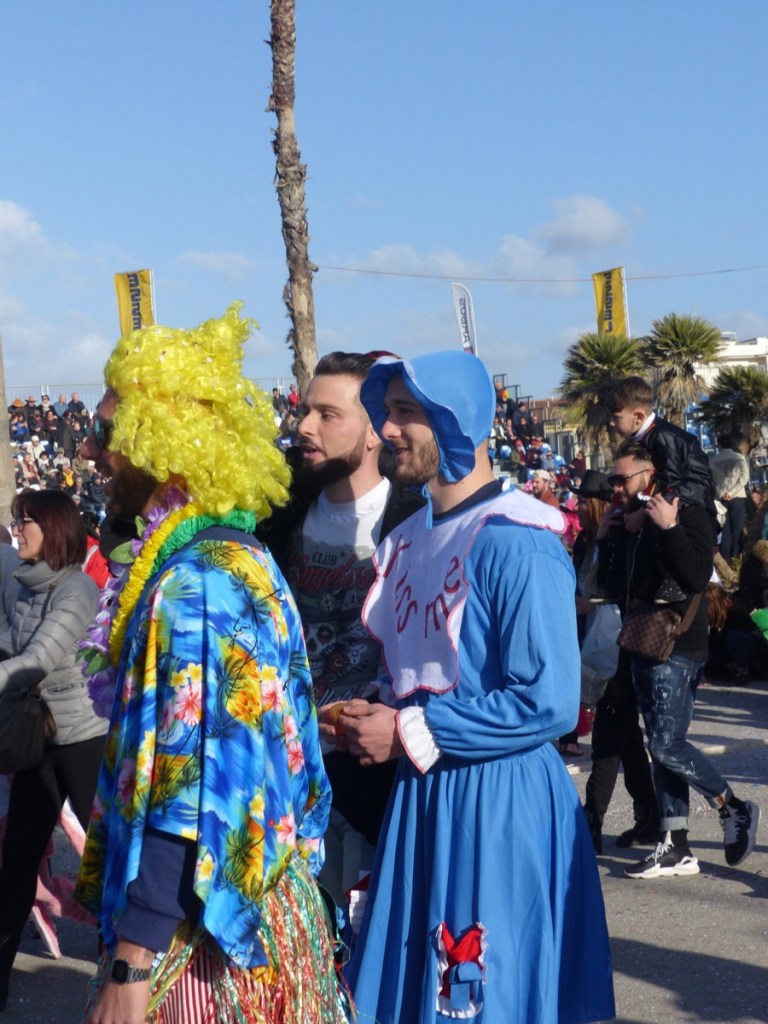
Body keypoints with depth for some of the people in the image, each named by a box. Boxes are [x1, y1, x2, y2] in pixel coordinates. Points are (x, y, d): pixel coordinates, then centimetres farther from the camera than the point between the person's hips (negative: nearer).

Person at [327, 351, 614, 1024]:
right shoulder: (411, 539, 10)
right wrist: (374, 718, 2)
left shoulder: (513, 541, -17)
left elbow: (548, 705, -22)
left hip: (500, 798, -8)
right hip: (421, 793, 9)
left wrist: (408, 733, -16)